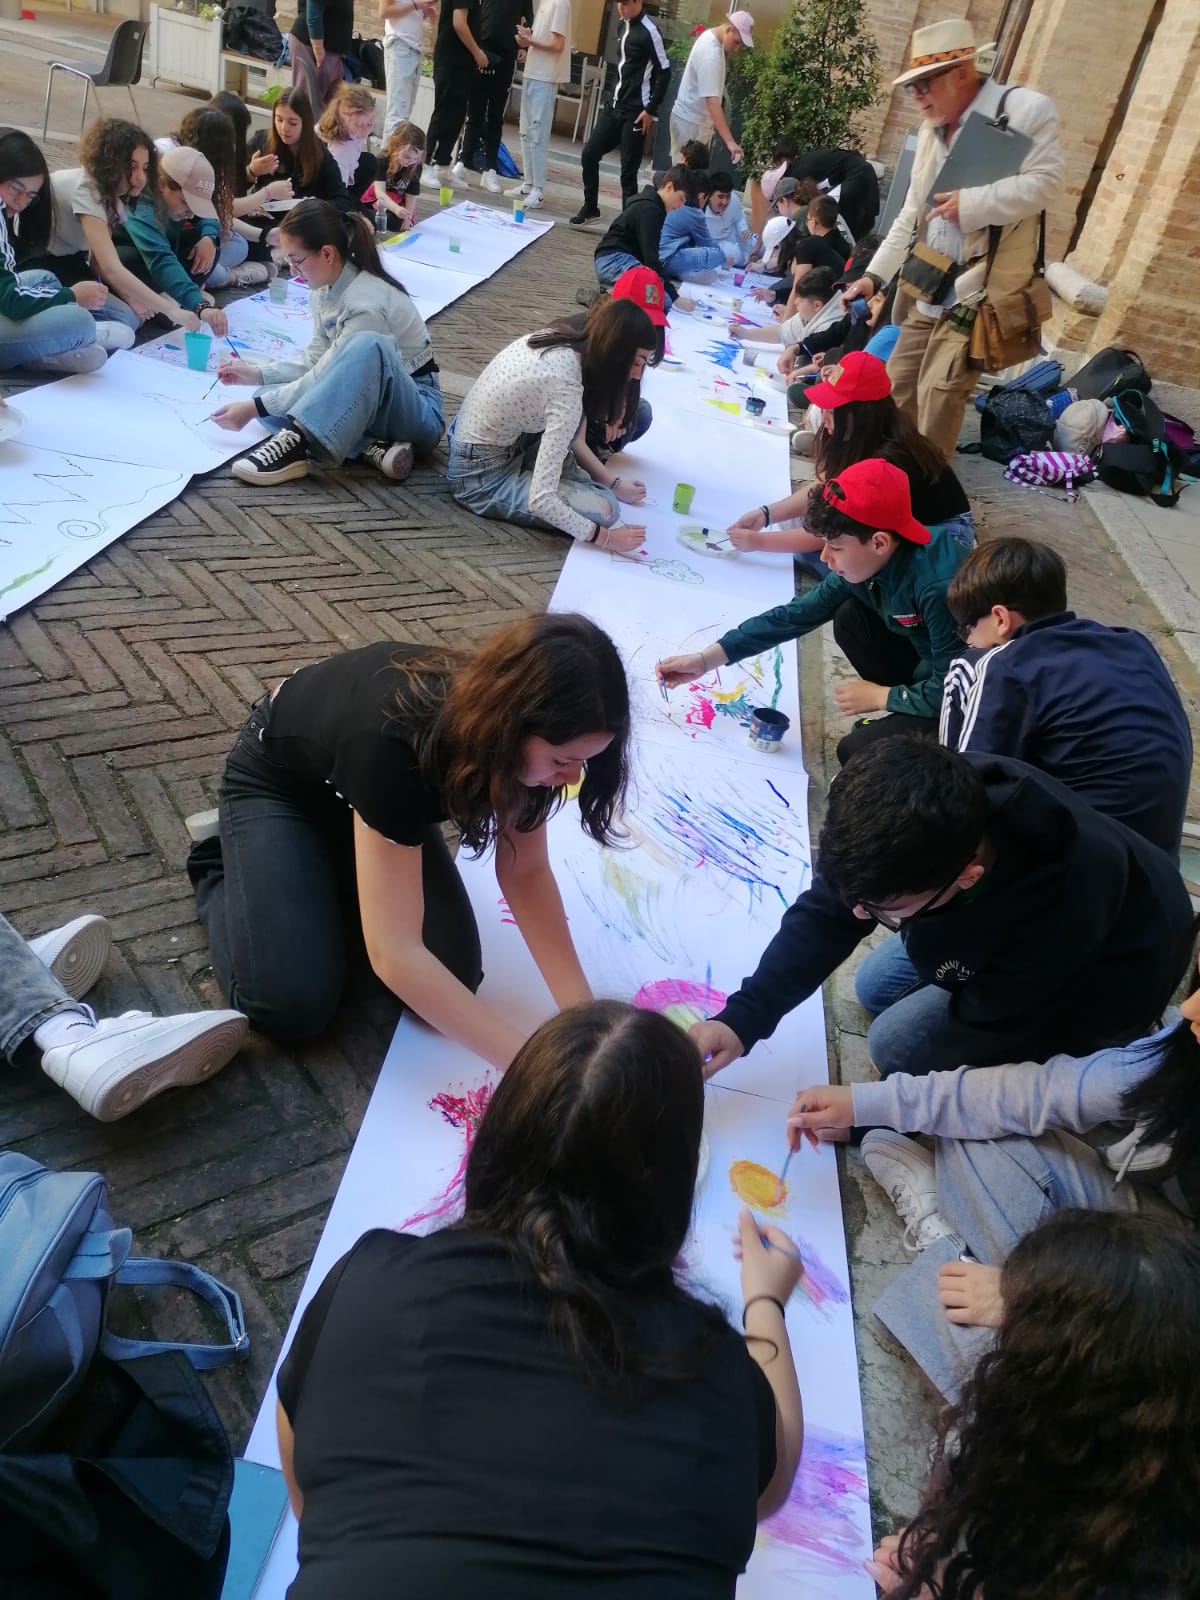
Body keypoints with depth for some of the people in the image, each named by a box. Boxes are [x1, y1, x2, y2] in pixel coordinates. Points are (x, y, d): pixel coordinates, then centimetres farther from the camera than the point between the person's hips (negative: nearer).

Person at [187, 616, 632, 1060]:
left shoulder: (508, 713, -25)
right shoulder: (393, 745, -44)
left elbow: (526, 872, -15)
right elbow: (394, 953, -44)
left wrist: (580, 1010, -24)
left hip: (389, 800, 5)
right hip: (275, 785, -5)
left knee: (452, 975, -11)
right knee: (293, 1006, -18)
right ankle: (221, 865, 10)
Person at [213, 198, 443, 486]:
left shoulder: (366, 303, -24)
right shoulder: (328, 287, 0)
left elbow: (324, 378, -23)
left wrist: (254, 408, -21)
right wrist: (257, 373, -1)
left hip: (418, 412, -8)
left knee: (368, 345, -37)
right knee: (272, 399, -9)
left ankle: (297, 442, -36)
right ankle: (373, 448, -18)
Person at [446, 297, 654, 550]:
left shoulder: (559, 339, -5)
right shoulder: (566, 391, -30)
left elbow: (569, 435, 9)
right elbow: (540, 500, -33)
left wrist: (614, 482, 5)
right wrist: (604, 537, -24)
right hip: (482, 476, -9)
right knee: (602, 510, -20)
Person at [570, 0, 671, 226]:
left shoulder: (649, 30, -13)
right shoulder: (624, 25, 11)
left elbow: (664, 72, -13)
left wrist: (651, 110, -15)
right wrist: (612, 98, 19)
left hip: (635, 112, -8)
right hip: (614, 106, 8)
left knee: (628, 169, -6)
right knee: (589, 155, 6)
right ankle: (590, 208, 22)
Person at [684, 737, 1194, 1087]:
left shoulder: (1059, 912, -45)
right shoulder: (936, 809, -31)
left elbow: (982, 1035, -28)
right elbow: (824, 913, -20)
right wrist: (743, 1016, -30)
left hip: (1101, 986, -5)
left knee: (899, 1040, -15)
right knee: (875, 986, 10)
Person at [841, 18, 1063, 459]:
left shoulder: (1027, 109, -9)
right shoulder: (932, 128, 14)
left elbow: (1045, 183, -17)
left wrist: (970, 203, -22)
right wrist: (875, 274, 10)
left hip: (979, 292, -7)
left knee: (938, 399, -9)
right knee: (897, 392, 10)